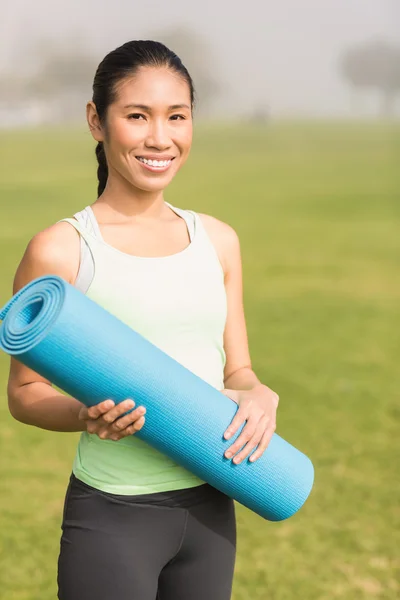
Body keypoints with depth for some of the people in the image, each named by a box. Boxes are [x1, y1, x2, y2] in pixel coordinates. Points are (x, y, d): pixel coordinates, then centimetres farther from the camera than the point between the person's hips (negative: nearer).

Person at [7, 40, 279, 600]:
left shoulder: (217, 241, 6)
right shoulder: (60, 251, -9)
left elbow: (236, 371, 12)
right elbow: (26, 393, -4)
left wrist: (260, 397, -9)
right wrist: (87, 416, -23)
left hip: (210, 509, 5)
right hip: (111, 516, -5)